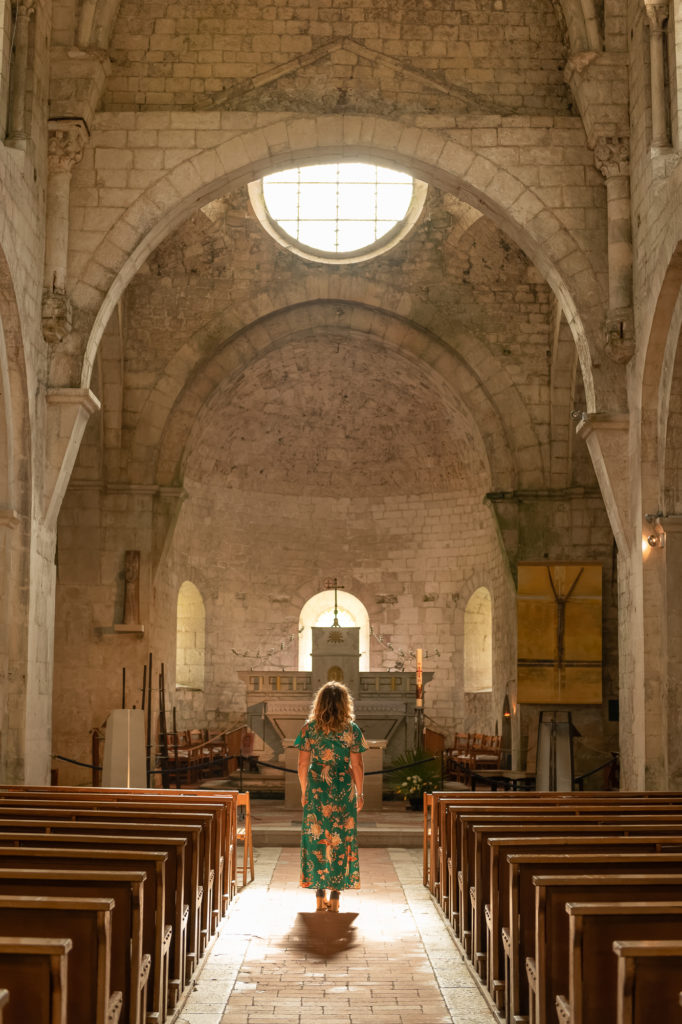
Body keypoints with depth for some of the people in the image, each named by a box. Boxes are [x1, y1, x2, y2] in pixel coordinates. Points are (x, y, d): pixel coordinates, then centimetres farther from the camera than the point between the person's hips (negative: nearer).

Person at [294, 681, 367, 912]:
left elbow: (302, 765, -2)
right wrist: (359, 794, 7)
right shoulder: (351, 729, -5)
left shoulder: (310, 728, -3)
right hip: (343, 790, -1)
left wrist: (304, 791, 11)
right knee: (341, 839, 7)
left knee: (316, 838, 9)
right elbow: (357, 767, -4)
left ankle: (320, 897, 12)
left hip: (316, 789, 1)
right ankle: (335, 897, 7)